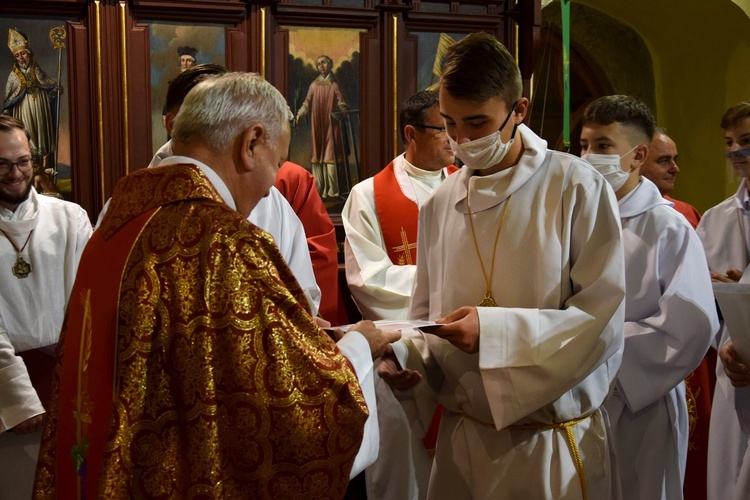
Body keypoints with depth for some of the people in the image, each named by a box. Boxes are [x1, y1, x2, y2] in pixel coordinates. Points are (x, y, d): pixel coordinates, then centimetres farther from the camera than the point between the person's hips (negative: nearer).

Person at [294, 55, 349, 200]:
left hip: (331, 125, -3)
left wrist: (344, 111, -21)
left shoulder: (334, 84, 4)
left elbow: (342, 104, -1)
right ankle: (319, 190, 5)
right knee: (317, 155, 2)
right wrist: (299, 114, -6)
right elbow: (307, 103, 9)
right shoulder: (314, 84, 10)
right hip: (317, 126, 3)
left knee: (330, 156, -7)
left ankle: (332, 190, -7)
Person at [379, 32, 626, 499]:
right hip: (461, 439, 4)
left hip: (553, 446, -4)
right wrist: (406, 357, -8)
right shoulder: (439, 204, 5)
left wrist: (495, 330, -23)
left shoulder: (578, 189, -9)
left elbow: (604, 318, -14)